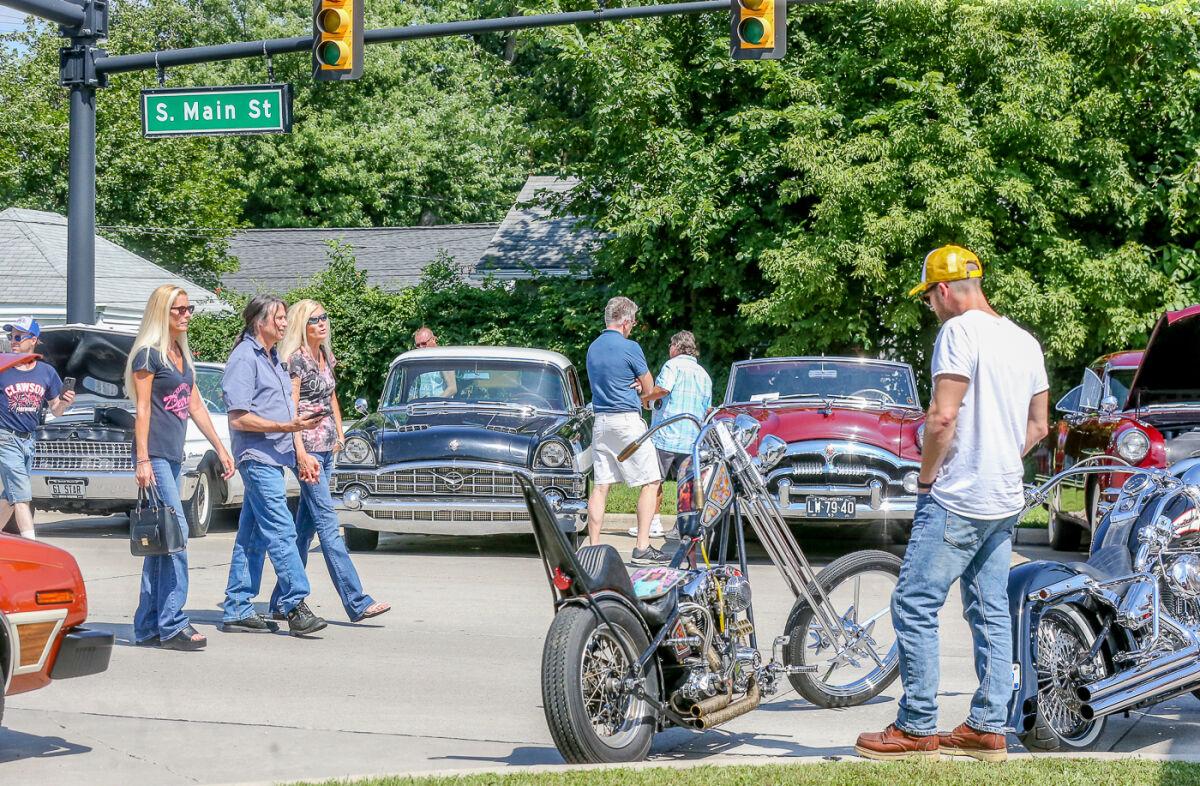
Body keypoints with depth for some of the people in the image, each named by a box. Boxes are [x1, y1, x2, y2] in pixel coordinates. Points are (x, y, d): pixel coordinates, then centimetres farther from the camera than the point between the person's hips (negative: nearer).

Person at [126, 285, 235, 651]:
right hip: (155, 455, -9)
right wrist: (142, 459, -16)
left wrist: (221, 449, 18)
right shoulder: (148, 354, -7)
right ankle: (173, 624, -14)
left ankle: (148, 627, 10)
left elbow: (196, 407, 20)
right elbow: (142, 409, -11)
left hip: (174, 456, 9)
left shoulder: (181, 355, 18)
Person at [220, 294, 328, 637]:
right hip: (257, 457, -9)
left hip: (274, 458, 9)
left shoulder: (274, 359, 19)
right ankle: (296, 608, -14)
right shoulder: (244, 358, -10)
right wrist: (287, 426, -22)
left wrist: (300, 453, 15)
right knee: (281, 531, -13)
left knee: (252, 536, 9)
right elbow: (239, 418, -16)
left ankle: (237, 612, 12)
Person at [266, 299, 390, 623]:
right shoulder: (296, 359, -10)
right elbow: (290, 410, -14)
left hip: (326, 449, 9)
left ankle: (281, 603, 15)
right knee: (328, 523, -9)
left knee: (306, 525, 10)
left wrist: (339, 432, 15)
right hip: (307, 448, -9)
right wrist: (302, 455, -19)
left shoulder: (326, 357, 14)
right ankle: (357, 602, -13)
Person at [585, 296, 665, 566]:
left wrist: (633, 384, 4)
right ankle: (642, 548, -6)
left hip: (600, 421, 7)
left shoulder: (593, 348, 12)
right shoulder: (629, 347, -10)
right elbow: (649, 388, -1)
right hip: (627, 420, -7)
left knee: (600, 485, 6)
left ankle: (594, 547, 3)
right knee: (651, 482, -1)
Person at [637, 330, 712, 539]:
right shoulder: (704, 375, 19)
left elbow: (662, 389, -20)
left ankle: (654, 524, 0)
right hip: (692, 439, 6)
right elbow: (707, 409, 21)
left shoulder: (673, 365, -3)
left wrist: (644, 398, -5)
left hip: (666, 435, -6)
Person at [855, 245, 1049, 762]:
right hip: (1006, 500, 9)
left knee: (914, 606, -4)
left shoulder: (960, 332, -13)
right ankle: (988, 728, 12)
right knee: (991, 613, 11)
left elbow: (943, 417, -19)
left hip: (956, 500, -9)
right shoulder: (1025, 341, 13)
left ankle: (917, 729, -2)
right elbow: (1038, 426, 18)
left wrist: (926, 477, -7)